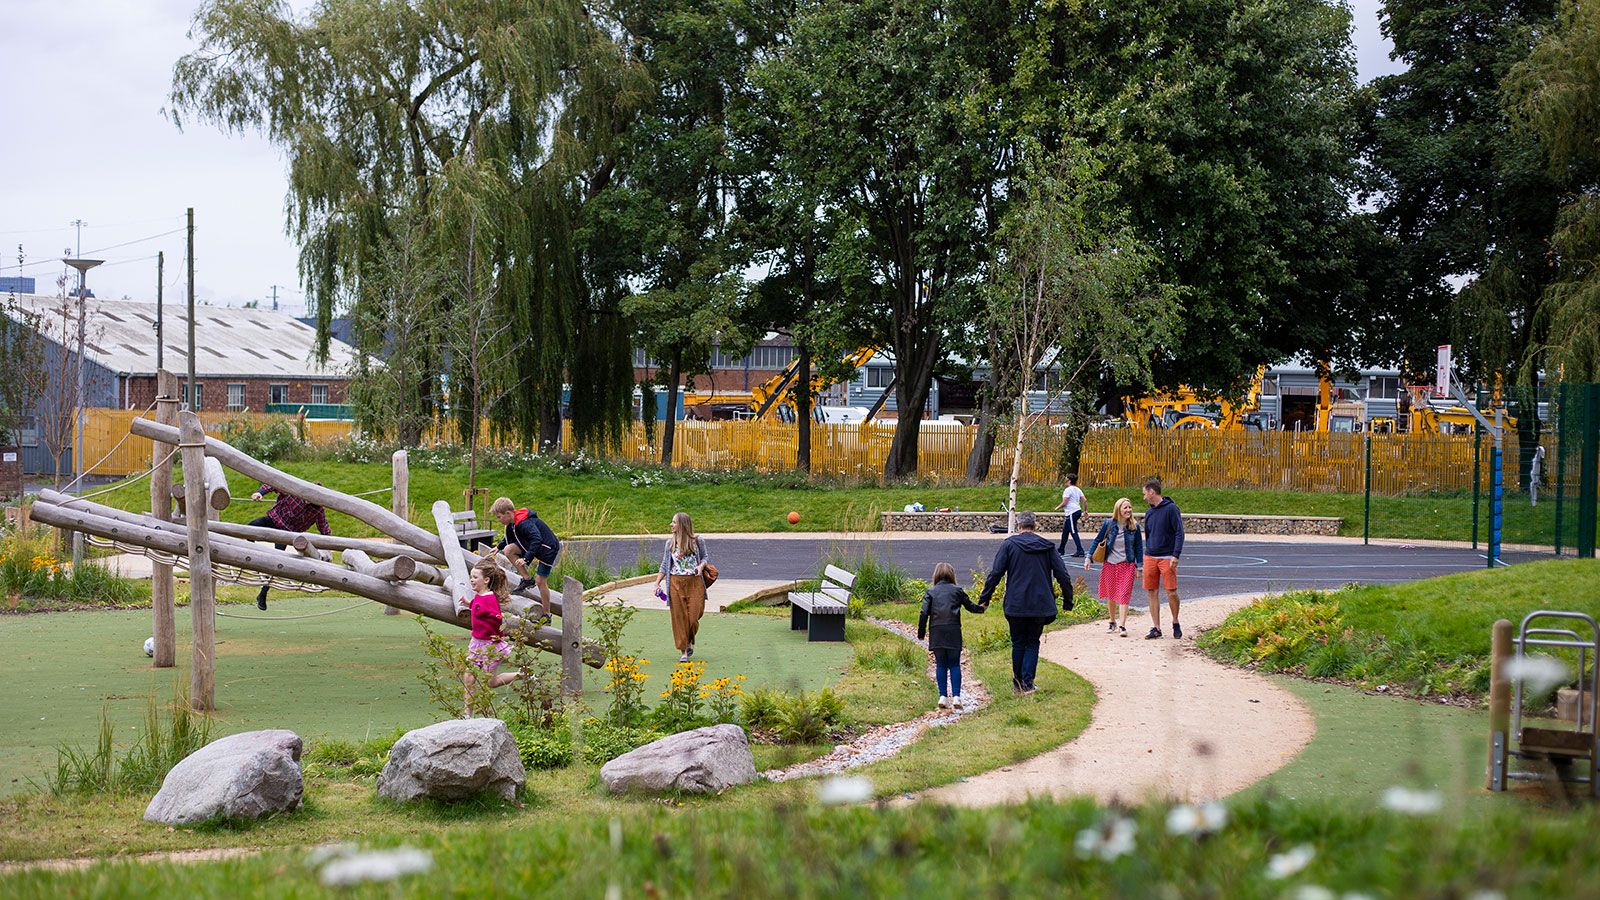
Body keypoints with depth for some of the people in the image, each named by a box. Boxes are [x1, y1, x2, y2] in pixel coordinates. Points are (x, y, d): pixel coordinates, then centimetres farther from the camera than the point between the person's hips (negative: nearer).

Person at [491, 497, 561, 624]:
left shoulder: (525, 523, -30)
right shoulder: (513, 524, 1)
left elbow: (537, 540, -40)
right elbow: (510, 539, 23)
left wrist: (526, 559, -43)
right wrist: (498, 547, 18)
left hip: (548, 549, -9)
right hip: (534, 547, 9)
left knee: (540, 581, -7)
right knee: (508, 550, -5)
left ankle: (546, 615, 5)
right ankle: (527, 579, 2)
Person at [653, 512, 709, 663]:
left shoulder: (697, 541, 1)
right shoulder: (670, 543, 7)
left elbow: (705, 557, 13)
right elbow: (665, 565, 12)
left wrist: (701, 566, -9)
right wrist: (657, 583, 4)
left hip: (695, 582, -2)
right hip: (676, 583, 2)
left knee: (694, 615, -4)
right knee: (679, 617, -1)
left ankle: (690, 642, 24)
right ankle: (683, 651, 6)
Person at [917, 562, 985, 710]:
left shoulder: (930, 592, 7)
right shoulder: (957, 591, 6)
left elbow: (924, 613, 0)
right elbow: (970, 606, 16)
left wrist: (921, 633, 7)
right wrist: (981, 608, 37)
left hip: (936, 633, 1)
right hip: (953, 632, -1)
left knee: (940, 665, 7)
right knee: (954, 665, 5)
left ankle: (943, 696, 1)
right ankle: (956, 696, -4)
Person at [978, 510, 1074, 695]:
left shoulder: (1009, 545, -2)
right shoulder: (1047, 547, 4)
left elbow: (995, 573, -6)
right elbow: (1063, 575, 3)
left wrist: (984, 599, 0)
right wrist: (1068, 602, 12)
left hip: (1016, 604, -1)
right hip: (1040, 604, 1)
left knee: (1018, 643, 13)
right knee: (1033, 642, 12)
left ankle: (1018, 681, 21)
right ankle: (1027, 682, 2)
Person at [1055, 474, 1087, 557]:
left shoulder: (1068, 490, -12)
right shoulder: (1078, 490, 14)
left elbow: (1064, 503, -14)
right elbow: (1084, 501, 9)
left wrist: (1057, 507, 2)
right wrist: (1084, 511, 15)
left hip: (1071, 513, -10)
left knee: (1074, 532, -10)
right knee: (1065, 531, 18)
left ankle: (1080, 551, -15)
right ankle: (1061, 550, 28)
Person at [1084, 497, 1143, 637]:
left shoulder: (1134, 527, -3)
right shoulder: (1109, 524, -4)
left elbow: (1138, 547, 5)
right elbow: (1097, 541, 4)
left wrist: (1139, 566, 3)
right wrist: (1088, 558, 0)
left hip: (1127, 565, -1)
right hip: (1109, 564, 1)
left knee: (1123, 595, -9)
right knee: (1110, 595, 9)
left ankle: (1122, 625, -10)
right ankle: (1112, 623, 27)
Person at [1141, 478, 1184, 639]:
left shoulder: (1171, 509, -6)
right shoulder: (1149, 513, 14)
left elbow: (1179, 532, -9)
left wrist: (1176, 555, -16)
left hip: (1167, 558, -6)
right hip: (1150, 557, 6)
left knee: (1171, 592, -7)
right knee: (1152, 592, 3)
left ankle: (1175, 623, 13)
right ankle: (1156, 628, 8)